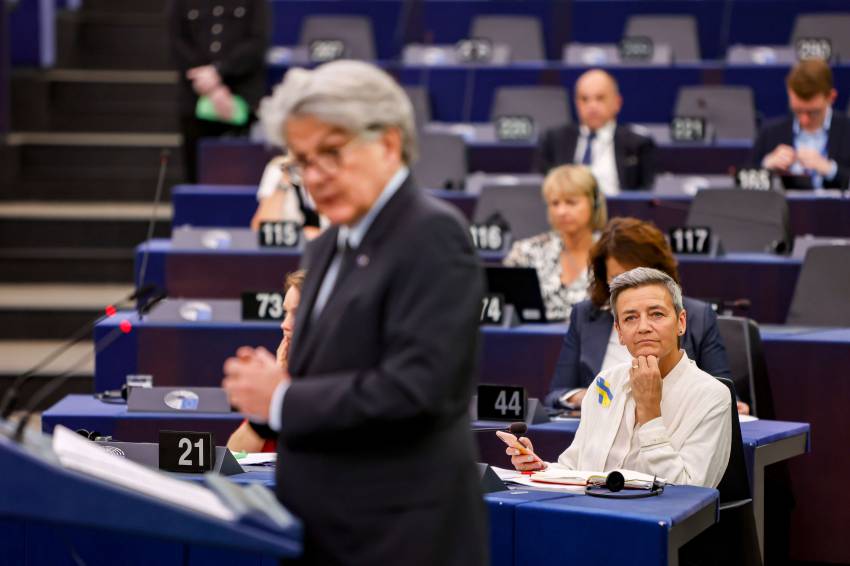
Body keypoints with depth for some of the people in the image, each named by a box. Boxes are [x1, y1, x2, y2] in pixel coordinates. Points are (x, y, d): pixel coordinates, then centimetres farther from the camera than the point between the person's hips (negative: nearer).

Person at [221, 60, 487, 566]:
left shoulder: (432, 236, -13)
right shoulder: (329, 247, 14)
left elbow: (413, 387, -22)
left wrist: (282, 400, -15)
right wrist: (266, 381, -2)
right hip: (323, 525, 8)